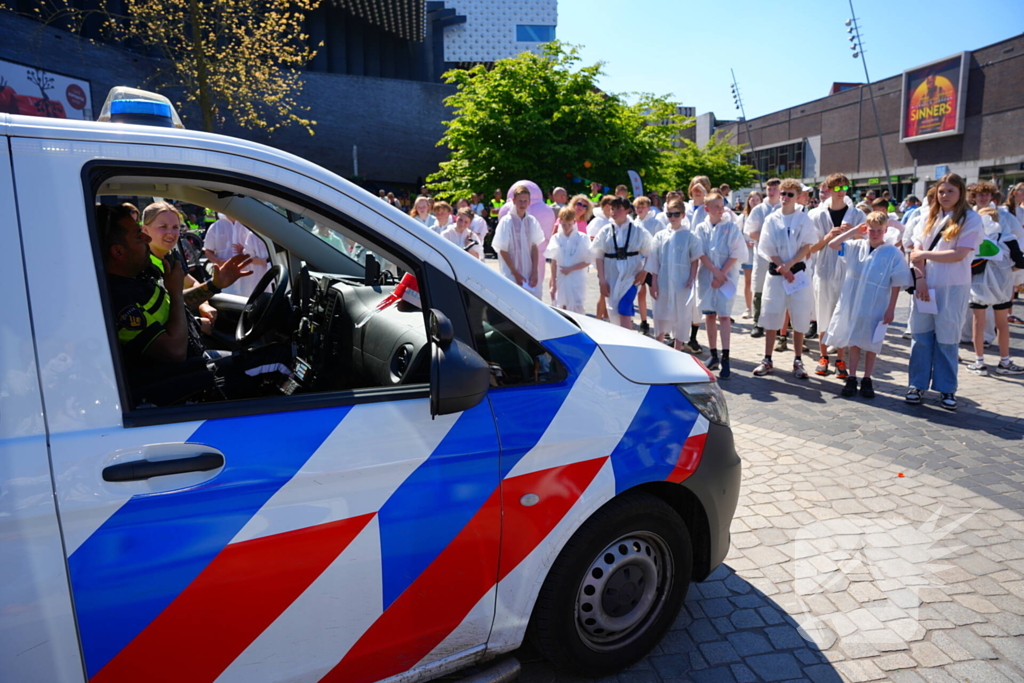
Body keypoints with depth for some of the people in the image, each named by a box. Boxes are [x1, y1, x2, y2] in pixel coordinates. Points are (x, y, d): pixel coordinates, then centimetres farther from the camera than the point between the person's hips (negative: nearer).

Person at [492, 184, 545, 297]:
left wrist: (535, 272, -2)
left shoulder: (532, 221, 3)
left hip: (529, 273, 4)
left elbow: (534, 247, 6)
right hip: (511, 274, -4)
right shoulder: (507, 221, -8)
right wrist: (515, 273, -11)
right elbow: (503, 251, -7)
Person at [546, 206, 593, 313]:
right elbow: (554, 262, 3)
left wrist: (570, 269, -11)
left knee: (576, 311, -5)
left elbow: (588, 261, -2)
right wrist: (553, 284, 1)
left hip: (577, 281, -2)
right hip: (561, 280, 2)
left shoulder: (582, 238, -4)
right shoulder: (556, 238, 1)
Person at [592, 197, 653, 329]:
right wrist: (602, 280, -4)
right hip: (611, 276, 3)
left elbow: (649, 253, 3)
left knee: (624, 311, -13)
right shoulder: (605, 231, 2)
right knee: (615, 313, 8)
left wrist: (644, 272, -9)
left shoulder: (638, 231, -2)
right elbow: (599, 256, 1)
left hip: (630, 276, -2)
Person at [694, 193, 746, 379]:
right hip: (706, 277, 3)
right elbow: (701, 253, -2)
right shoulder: (701, 228, 5)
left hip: (727, 277, -3)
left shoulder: (732, 227, 0)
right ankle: (713, 355, 18)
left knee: (724, 315, -9)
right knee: (709, 315, 8)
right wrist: (715, 271, -13)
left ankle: (725, 359, -9)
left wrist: (722, 274, -12)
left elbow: (736, 254, -4)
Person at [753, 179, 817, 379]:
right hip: (776, 273, 1)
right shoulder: (771, 220, 5)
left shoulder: (804, 219, 3)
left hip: (798, 272, -1)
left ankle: (797, 362, 10)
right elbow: (768, 249, 0)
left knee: (799, 319, 0)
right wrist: (782, 267, -12)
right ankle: (767, 360, 11)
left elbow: (807, 246, -4)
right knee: (771, 317, 3)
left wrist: (788, 265, -15)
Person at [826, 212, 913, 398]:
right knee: (853, 342, 9)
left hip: (877, 308, -2)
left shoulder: (893, 253, -7)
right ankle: (851, 379, 19)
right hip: (852, 305, 2)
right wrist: (853, 231, -4)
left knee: (871, 345, 9)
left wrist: (891, 309, -8)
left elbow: (897, 284, -6)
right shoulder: (857, 247, 2)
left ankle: (867, 380, 20)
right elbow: (832, 245, -6)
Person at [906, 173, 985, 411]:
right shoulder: (930, 217, 11)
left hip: (953, 288, -3)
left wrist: (925, 254, -6)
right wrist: (920, 278, -7)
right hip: (925, 285, 3)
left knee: (946, 338, 3)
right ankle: (918, 384, 14)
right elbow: (917, 250, 4)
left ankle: (947, 389, 14)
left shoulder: (971, 219, -2)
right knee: (921, 335, 4)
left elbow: (958, 255, -12)